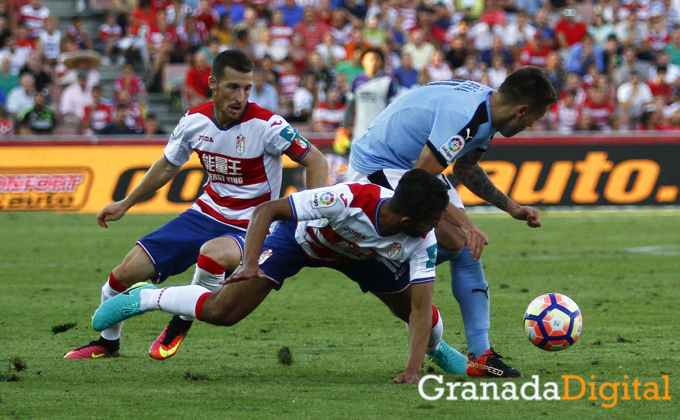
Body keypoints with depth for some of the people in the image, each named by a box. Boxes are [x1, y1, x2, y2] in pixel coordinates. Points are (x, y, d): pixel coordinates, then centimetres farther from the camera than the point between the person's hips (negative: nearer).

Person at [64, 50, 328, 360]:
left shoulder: (267, 125, -19)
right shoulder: (194, 121, -3)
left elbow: (315, 161, -12)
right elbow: (168, 166, 16)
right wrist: (126, 204, 23)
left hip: (249, 228, -5)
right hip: (206, 215, 5)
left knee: (212, 253, -40)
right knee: (128, 270, -3)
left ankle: (180, 326, -10)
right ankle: (107, 343, 26)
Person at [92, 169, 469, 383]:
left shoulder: (422, 242, -32)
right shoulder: (348, 200, -43)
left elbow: (421, 306, -29)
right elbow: (267, 210, -34)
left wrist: (413, 371, -39)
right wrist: (249, 264, -42)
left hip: (362, 252, 4)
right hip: (302, 237, -4)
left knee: (415, 311, -1)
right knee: (221, 313, -14)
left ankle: (435, 349, 38)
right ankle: (143, 298, 10)